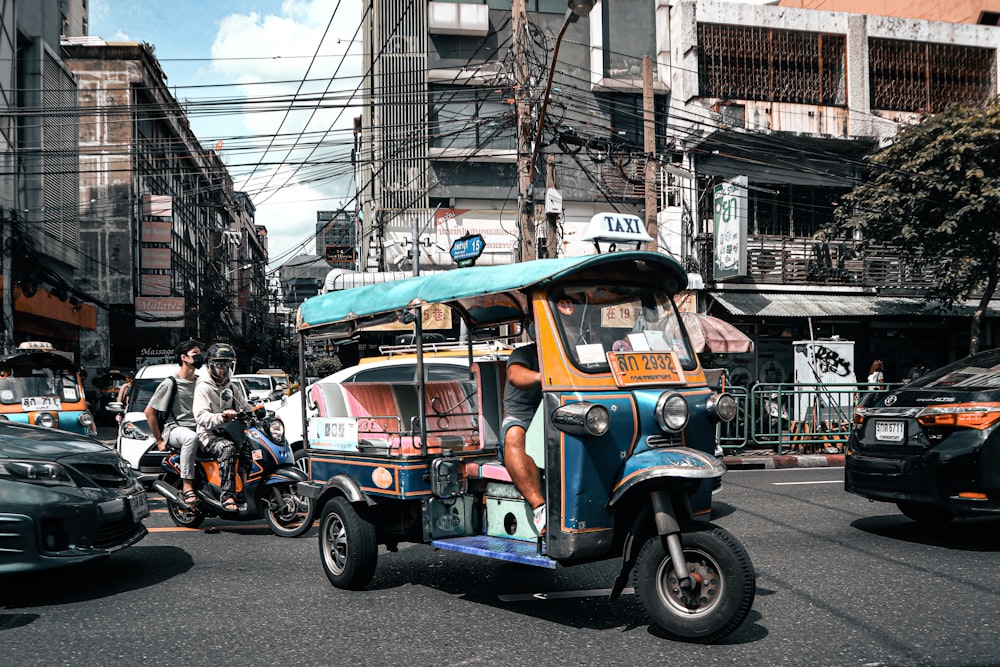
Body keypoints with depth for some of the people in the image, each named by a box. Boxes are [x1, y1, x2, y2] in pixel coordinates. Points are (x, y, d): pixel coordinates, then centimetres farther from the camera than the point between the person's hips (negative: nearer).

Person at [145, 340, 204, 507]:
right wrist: (159, 440, -3)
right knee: (191, 438, -42)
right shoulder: (170, 383, -1)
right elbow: (149, 412, -1)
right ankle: (187, 488, -39)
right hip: (174, 429, -6)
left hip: (197, 429, 6)